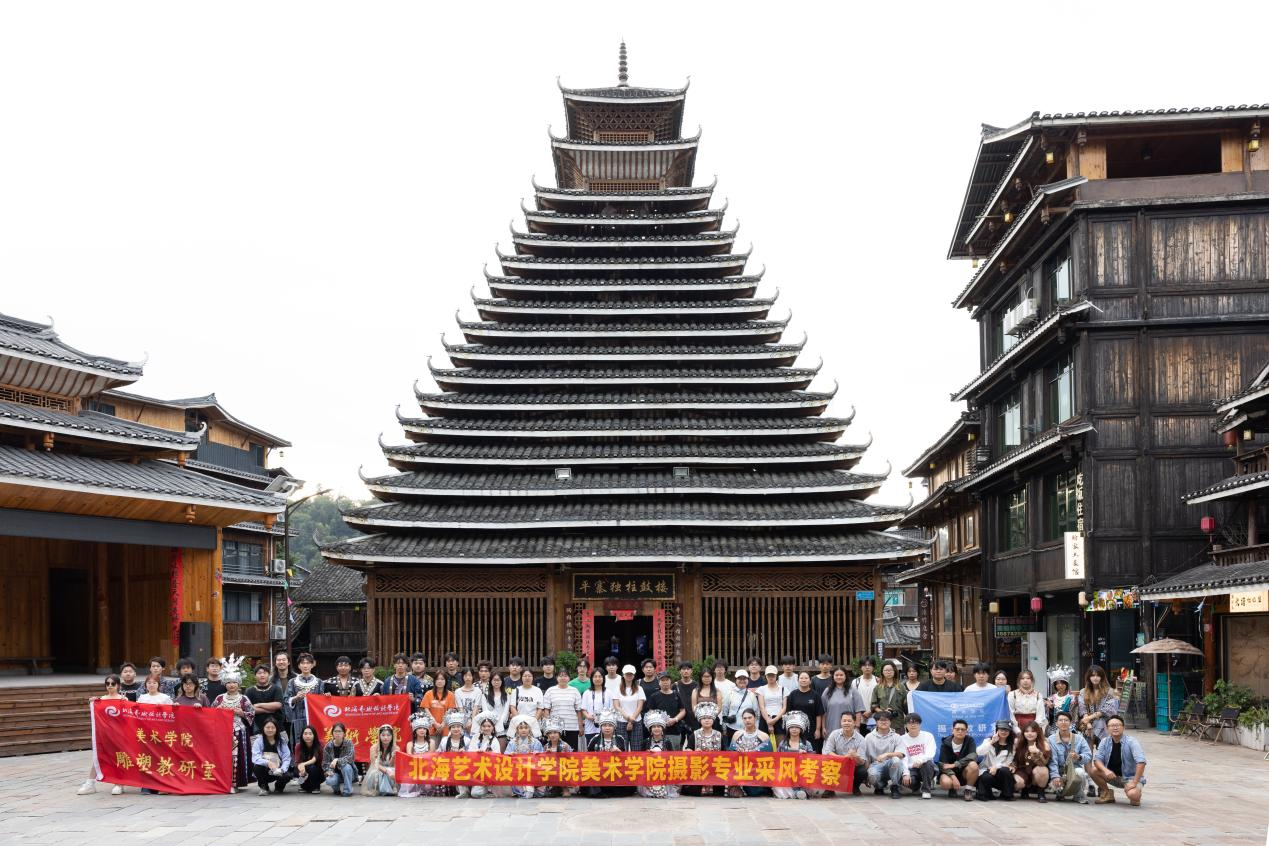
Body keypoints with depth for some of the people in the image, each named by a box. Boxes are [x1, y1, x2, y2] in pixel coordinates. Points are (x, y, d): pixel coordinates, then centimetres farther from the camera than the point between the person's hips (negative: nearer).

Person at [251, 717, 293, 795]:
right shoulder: (258, 741, -6)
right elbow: (255, 758, -19)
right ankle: (263, 786, -3)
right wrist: (267, 762, -37)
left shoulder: (282, 741, -1)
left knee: (287, 776, -30)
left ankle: (279, 786, 8)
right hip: (264, 770, -1)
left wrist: (282, 769, -27)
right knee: (257, 767, -35)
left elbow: (286, 758, -8)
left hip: (278, 771, 1)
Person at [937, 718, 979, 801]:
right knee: (946, 783, -35)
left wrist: (955, 764, -31)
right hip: (949, 772, 0)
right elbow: (943, 764, -13)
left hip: (964, 771, 1)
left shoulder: (970, 740, -6)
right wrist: (953, 777, -31)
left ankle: (968, 790, -10)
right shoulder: (945, 743, -7)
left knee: (973, 765, -32)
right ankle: (953, 788, 4)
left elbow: (973, 756, -23)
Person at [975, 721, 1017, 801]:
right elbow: (979, 752, -16)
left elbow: (1008, 763, -5)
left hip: (1000, 771, 2)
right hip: (986, 771, -2)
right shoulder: (989, 740, 3)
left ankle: (1007, 795, -11)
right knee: (987, 777, -37)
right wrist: (992, 742, -22)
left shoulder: (1011, 746, 4)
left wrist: (996, 767, -22)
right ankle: (984, 794, -5)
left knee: (1005, 771, -34)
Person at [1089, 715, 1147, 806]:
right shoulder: (1105, 742, -3)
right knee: (1093, 771, -19)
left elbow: (1141, 762, -25)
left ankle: (1136, 796, 7)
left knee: (1133, 795, -34)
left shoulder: (1131, 741, -17)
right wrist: (1105, 770, -30)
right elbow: (1097, 759, -8)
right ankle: (1107, 793, 5)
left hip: (1130, 777, -4)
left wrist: (1134, 782, -30)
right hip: (1113, 776, 4)